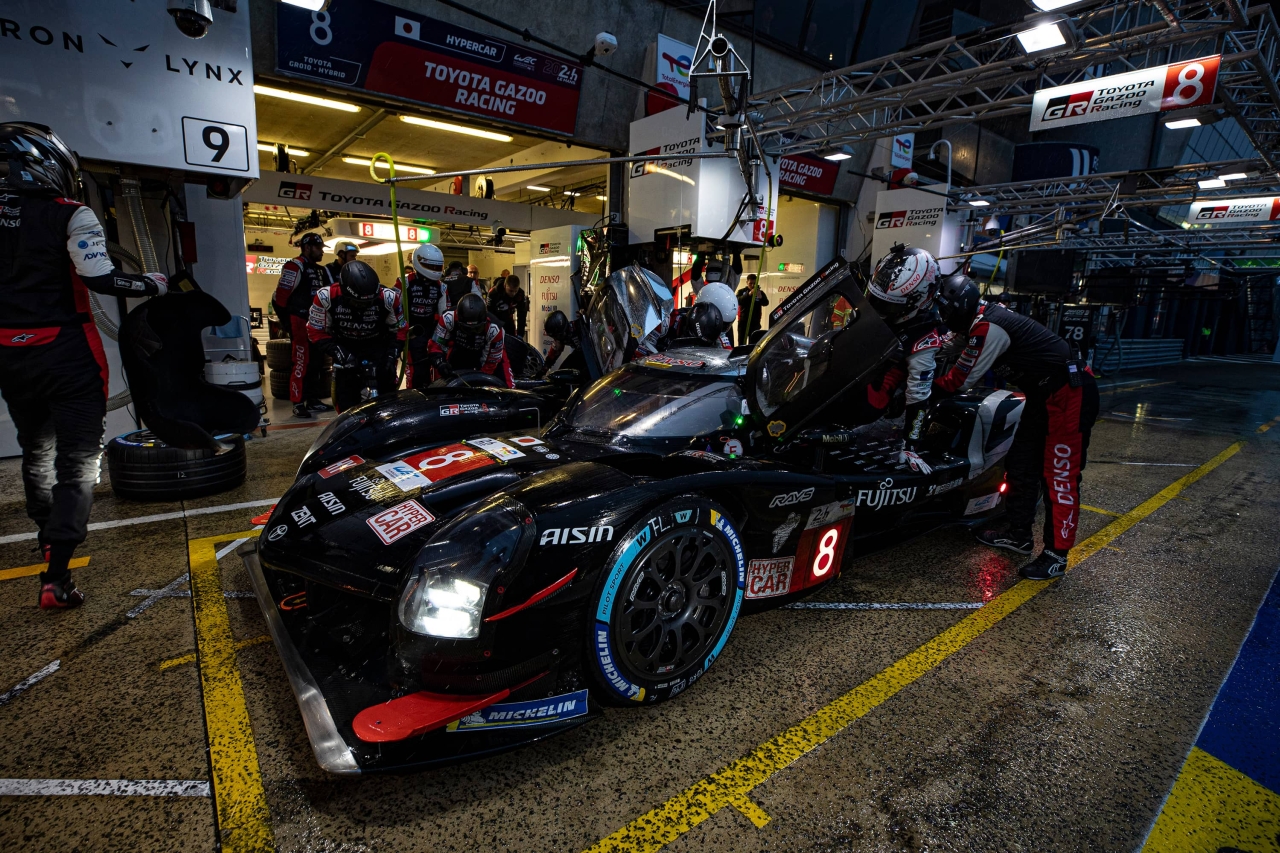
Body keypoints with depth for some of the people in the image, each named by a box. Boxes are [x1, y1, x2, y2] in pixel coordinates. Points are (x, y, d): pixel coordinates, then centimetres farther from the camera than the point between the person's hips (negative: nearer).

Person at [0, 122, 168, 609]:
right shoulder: (71, 216, -10)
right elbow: (101, 280, -19)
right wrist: (153, 285, -4)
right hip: (65, 354, -6)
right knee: (77, 461, -2)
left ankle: (49, 536, 43)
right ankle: (56, 577, -9)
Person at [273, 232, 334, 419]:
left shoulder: (321, 271, 17)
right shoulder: (294, 267, -11)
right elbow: (280, 297, -16)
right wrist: (287, 322, -14)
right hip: (300, 323, -9)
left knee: (315, 363, 13)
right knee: (300, 363, -9)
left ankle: (313, 400, 22)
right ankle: (298, 404, -5)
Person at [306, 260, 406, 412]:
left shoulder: (389, 298, -26)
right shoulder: (326, 297, -26)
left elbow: (399, 329, -9)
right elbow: (316, 331, -14)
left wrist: (392, 355, -20)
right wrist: (338, 353, -26)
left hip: (377, 345, 0)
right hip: (344, 347, 0)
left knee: (386, 393, -11)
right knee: (345, 400, -11)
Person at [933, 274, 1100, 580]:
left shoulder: (987, 328, -22)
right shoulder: (989, 317, 8)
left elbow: (961, 380, -17)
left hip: (1070, 394, -11)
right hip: (1046, 393, 11)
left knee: (1059, 475, -6)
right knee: (1022, 463, 14)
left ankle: (1056, 554, 3)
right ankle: (1018, 533, 26)